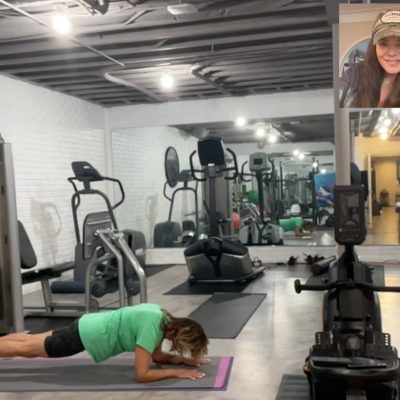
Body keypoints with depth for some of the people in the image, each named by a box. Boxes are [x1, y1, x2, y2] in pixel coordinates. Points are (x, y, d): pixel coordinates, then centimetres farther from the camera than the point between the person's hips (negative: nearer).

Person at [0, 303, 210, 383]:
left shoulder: (163, 317, -6)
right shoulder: (152, 327, -30)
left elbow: (156, 355, 8)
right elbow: (142, 375, -29)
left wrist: (183, 359, -5)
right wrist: (177, 372, -26)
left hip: (90, 325, 8)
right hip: (86, 335, -8)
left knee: (30, 343, 25)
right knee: (25, 349, 11)